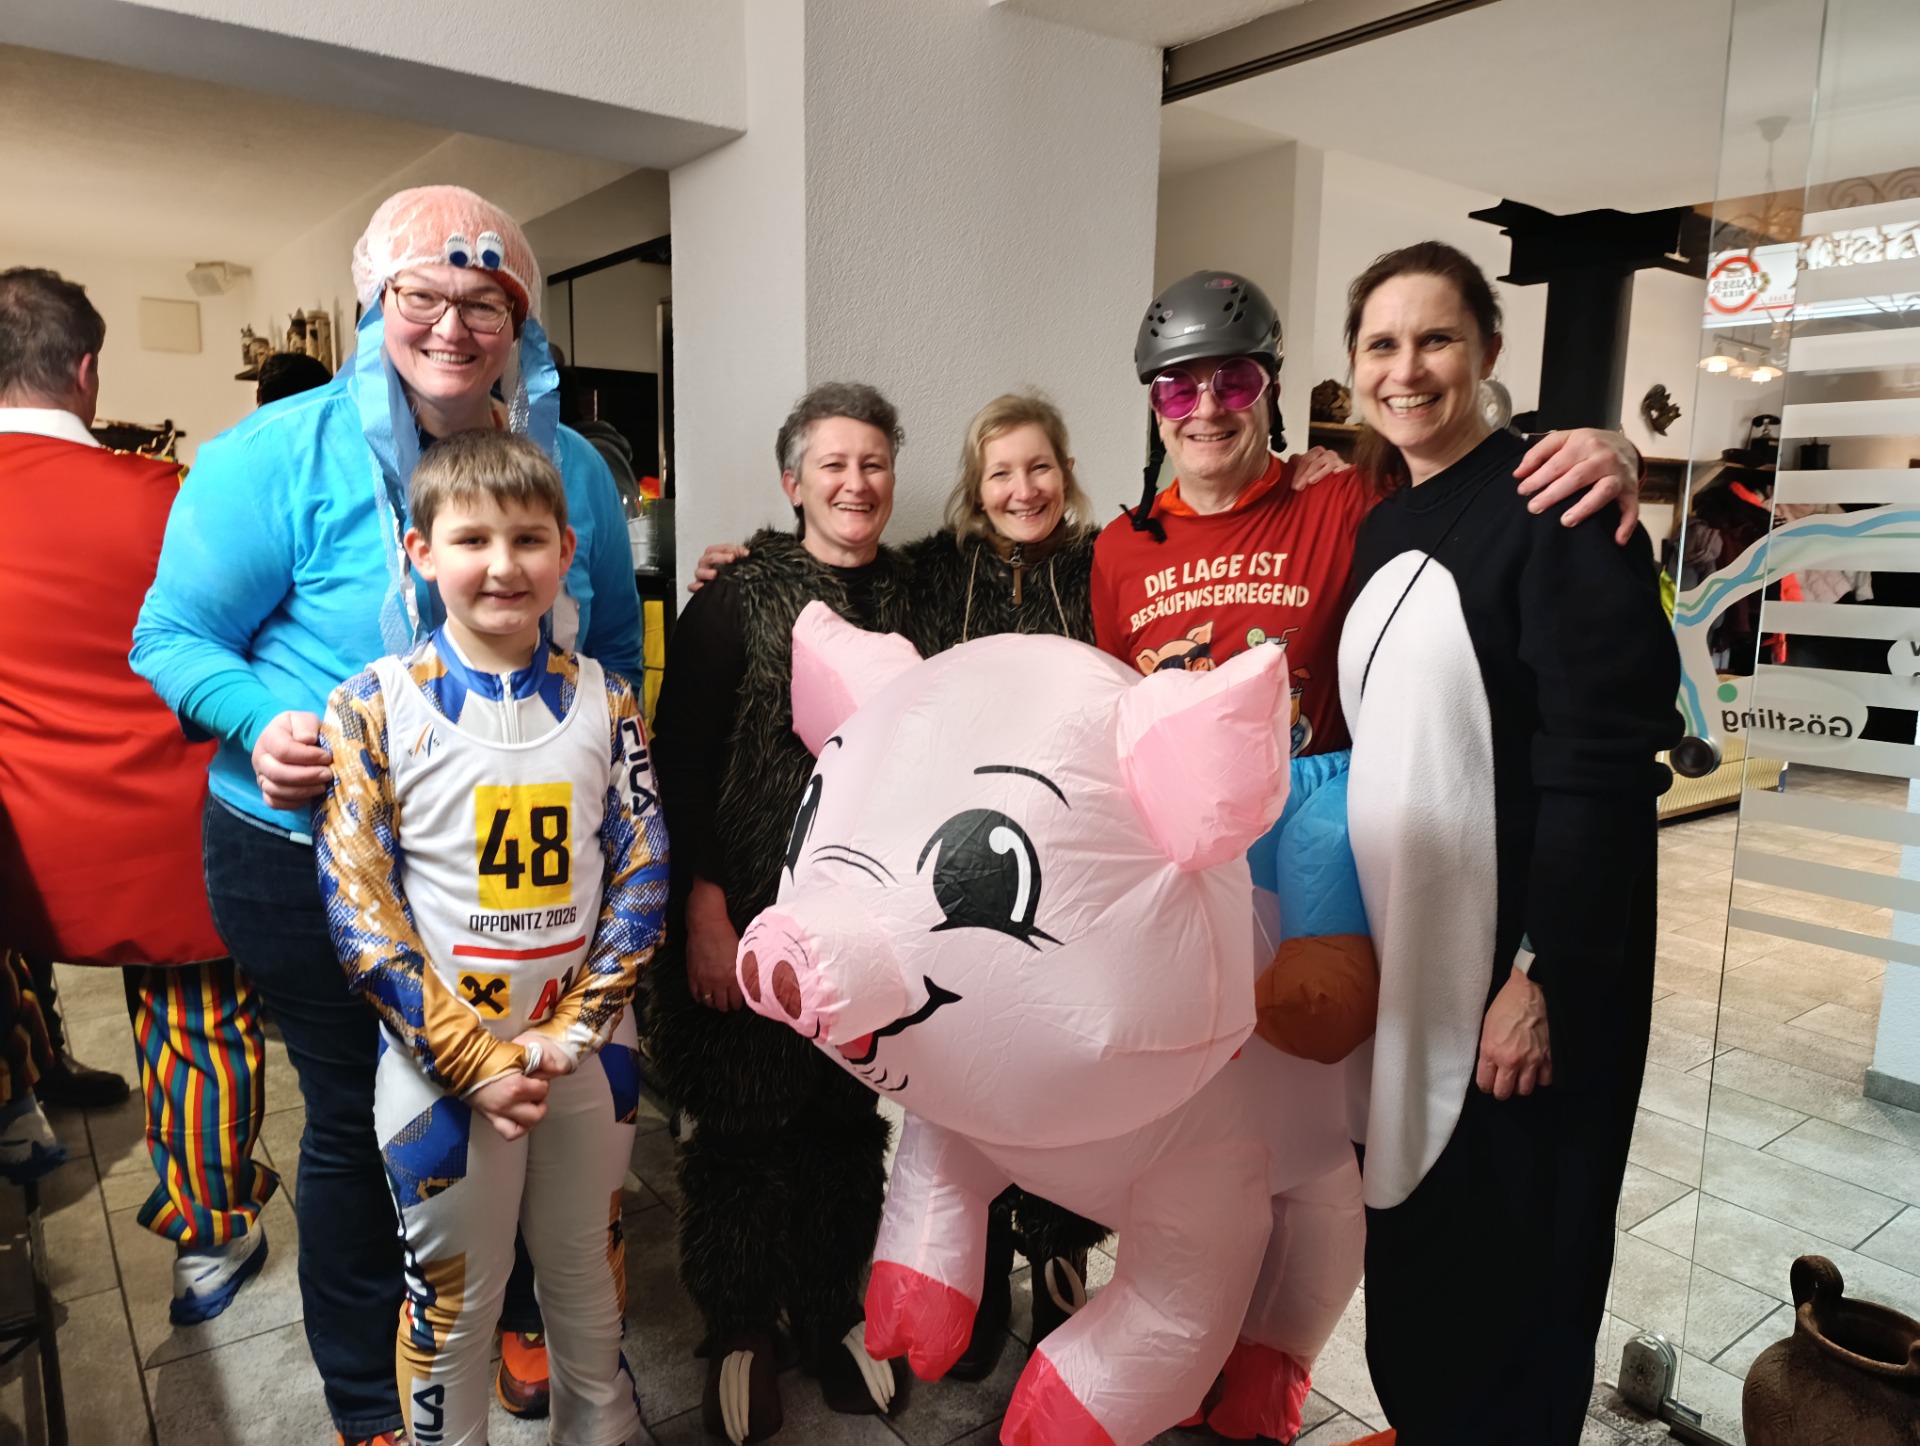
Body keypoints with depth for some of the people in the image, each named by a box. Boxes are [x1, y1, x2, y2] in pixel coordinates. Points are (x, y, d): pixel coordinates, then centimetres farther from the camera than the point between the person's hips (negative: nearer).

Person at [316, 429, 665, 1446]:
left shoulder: (605, 703, -3)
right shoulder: (373, 705, -9)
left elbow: (642, 878, -2)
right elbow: (358, 906, -11)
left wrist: (569, 1033, -12)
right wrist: (475, 1059, -15)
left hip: (588, 1054, 2)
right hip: (440, 1060, -2)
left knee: (591, 1285, 21)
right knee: (451, 1299, 16)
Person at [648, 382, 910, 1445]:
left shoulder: (910, 596, 7)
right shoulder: (736, 600, -4)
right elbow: (679, 763, -7)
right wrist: (702, 909, -12)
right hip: (755, 916, -3)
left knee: (850, 1119, 13)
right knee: (743, 1124, 7)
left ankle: (831, 1312, 36)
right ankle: (737, 1331, 30)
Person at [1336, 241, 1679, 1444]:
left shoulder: (1556, 507, -12)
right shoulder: (1383, 528, 10)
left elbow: (1605, 765, -18)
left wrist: (1544, 975, -21)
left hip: (1522, 962, -7)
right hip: (1404, 953, 7)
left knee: (1511, 1271, 9)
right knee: (1411, 1246, 20)